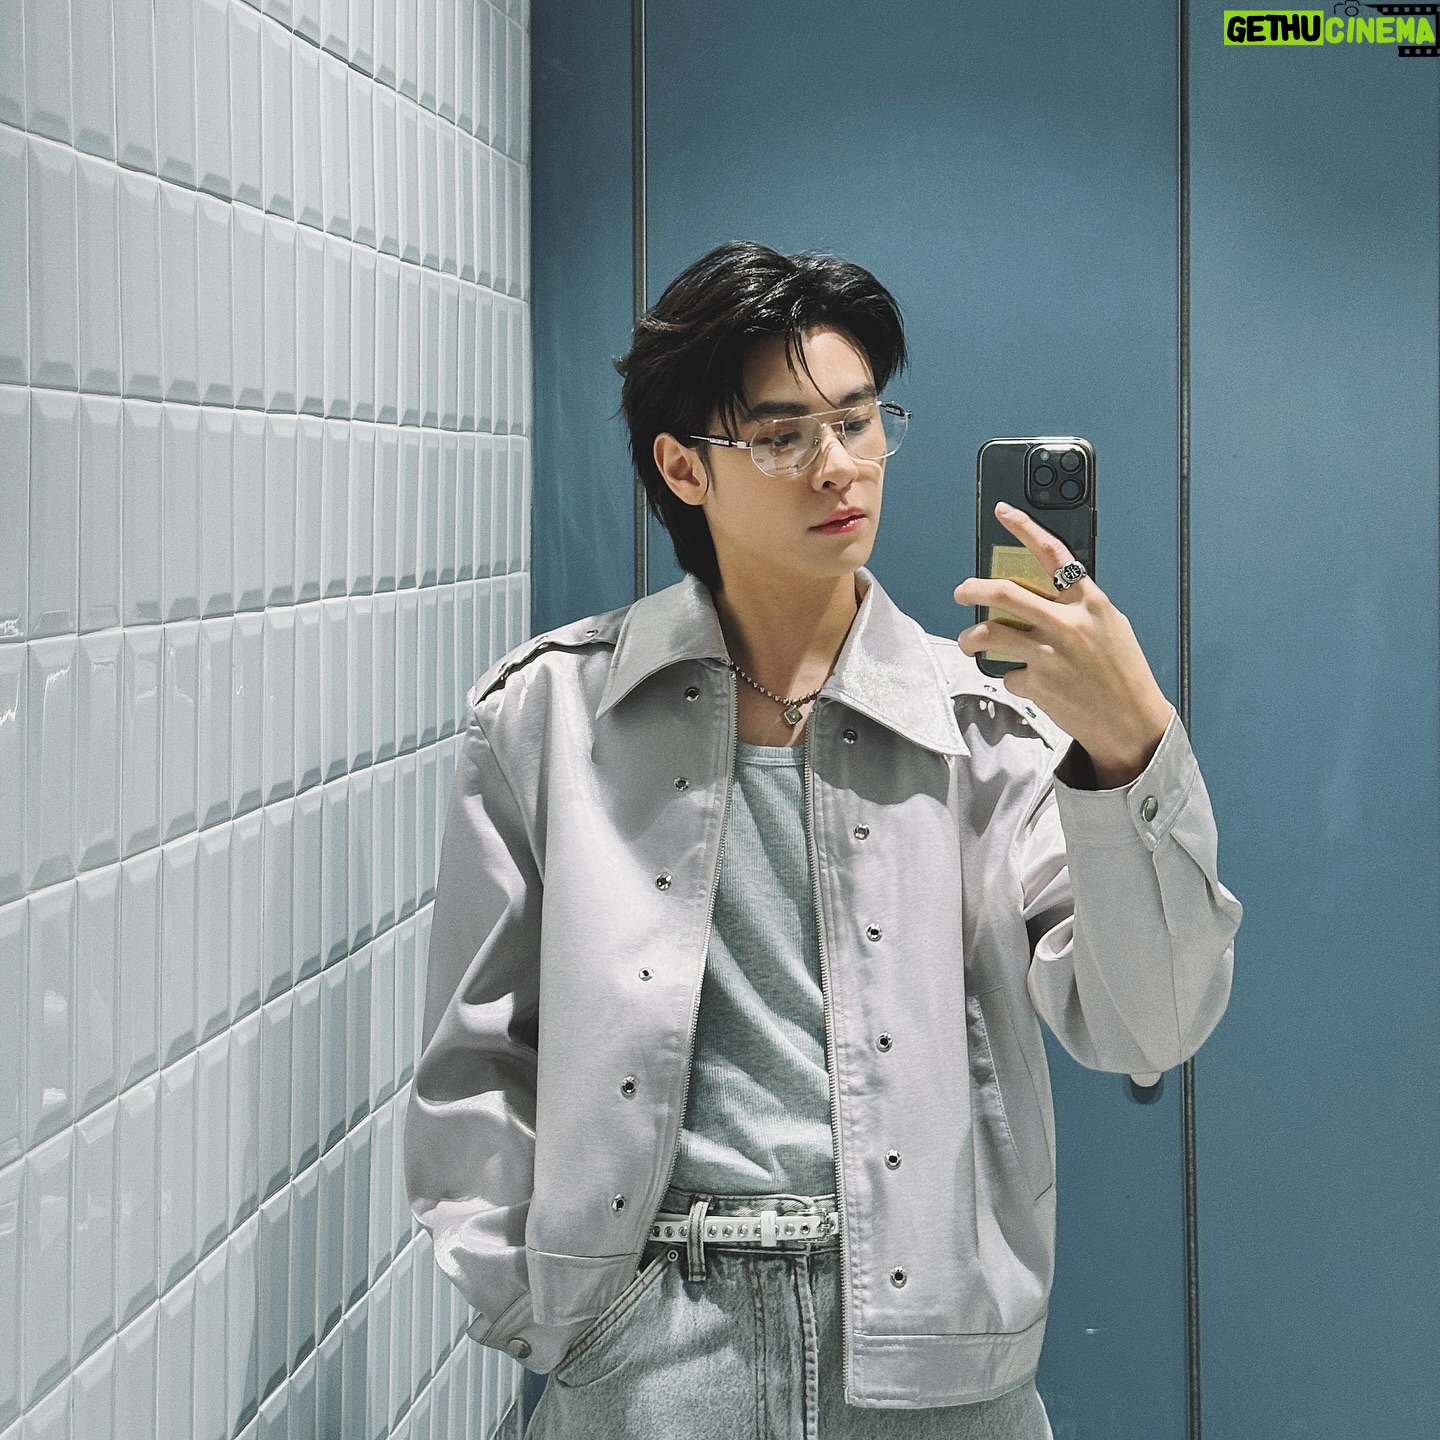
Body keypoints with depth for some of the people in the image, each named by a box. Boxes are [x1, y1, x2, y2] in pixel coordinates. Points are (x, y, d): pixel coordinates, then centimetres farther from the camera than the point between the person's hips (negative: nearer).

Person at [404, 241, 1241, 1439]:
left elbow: (1144, 1029, -9)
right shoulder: (549, 715, 1)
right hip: (653, 1330, 0)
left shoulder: (987, 721, 1)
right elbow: (477, 1062, 6)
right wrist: (539, 1311, -2)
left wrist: (1129, 746, -21)